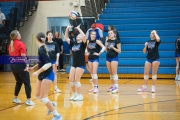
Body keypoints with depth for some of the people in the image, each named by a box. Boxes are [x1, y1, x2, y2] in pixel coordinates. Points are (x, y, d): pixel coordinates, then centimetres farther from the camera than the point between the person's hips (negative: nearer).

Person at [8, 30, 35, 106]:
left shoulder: (10, 45, 10)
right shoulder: (21, 44, -12)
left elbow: (11, 55, 16)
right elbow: (23, 56, -18)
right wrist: (27, 65, -18)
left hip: (12, 65, 8)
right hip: (20, 65, -8)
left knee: (19, 82, 23)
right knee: (27, 83, 1)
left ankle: (15, 98, 26)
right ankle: (28, 100, 0)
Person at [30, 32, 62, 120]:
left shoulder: (41, 49, -21)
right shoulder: (41, 48, 6)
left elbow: (48, 63, -29)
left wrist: (38, 72, -28)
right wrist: (34, 67, 22)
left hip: (47, 75, -9)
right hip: (42, 75, 9)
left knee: (43, 97, -9)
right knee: (37, 95, 13)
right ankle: (51, 104, 35)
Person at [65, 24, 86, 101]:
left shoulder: (83, 44, -5)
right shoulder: (73, 43, 12)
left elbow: (84, 36, -23)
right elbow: (66, 38, 11)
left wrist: (78, 29, -16)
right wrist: (67, 29, 1)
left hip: (81, 64, -6)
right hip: (74, 64, 6)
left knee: (76, 80, -6)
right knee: (71, 80, 4)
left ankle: (79, 95, 6)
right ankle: (74, 94, 20)